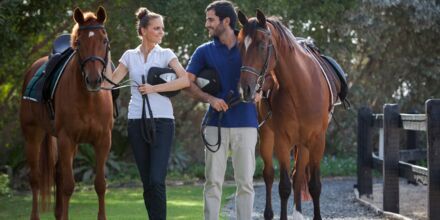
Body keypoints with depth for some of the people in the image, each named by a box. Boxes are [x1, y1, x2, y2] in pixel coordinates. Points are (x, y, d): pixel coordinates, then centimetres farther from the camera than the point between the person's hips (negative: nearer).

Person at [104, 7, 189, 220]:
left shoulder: (166, 54, 3)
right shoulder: (130, 56, 9)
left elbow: (185, 80, -12)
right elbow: (111, 81, 0)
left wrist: (154, 88, -16)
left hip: (162, 121, -3)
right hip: (137, 121, 3)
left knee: (157, 180, -14)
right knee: (147, 182, 5)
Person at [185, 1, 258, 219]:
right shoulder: (204, 51, 6)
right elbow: (187, 82, 1)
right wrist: (209, 98, -14)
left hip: (245, 124, 0)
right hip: (216, 123, 0)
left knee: (245, 182, 2)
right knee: (213, 181, 0)